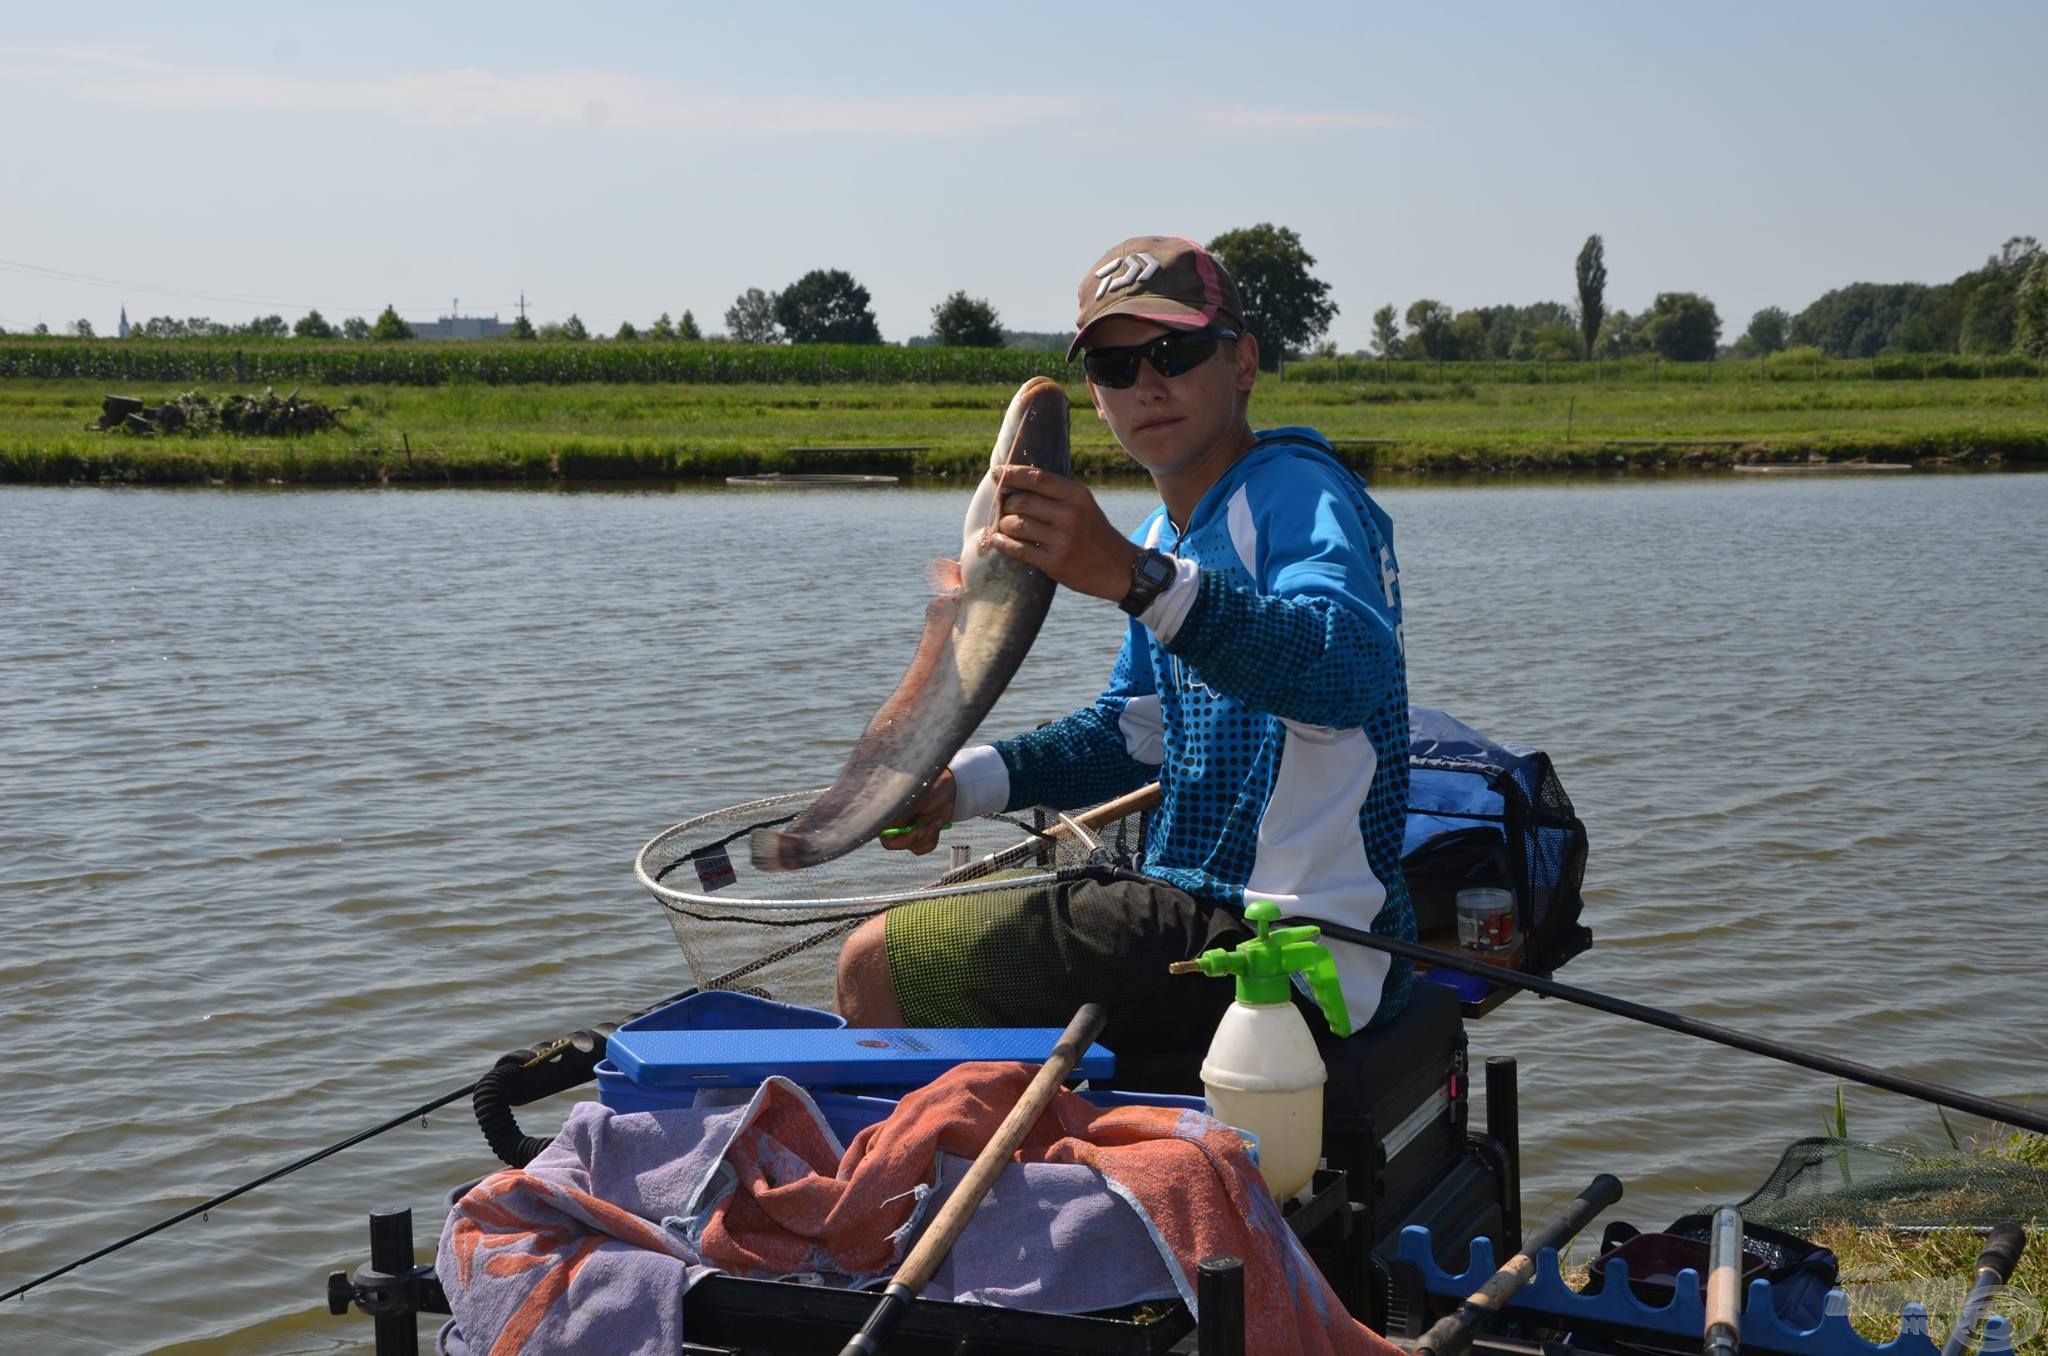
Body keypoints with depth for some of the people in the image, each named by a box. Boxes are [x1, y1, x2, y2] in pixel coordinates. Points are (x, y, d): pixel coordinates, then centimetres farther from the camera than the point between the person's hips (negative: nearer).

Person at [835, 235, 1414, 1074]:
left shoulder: (1297, 494, -16)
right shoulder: (1170, 533, 15)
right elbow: (1136, 730, 25)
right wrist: (963, 784, 9)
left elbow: (1351, 670, -37)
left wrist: (1131, 575, -48)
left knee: (877, 968, -12)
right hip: (1208, 910, 10)